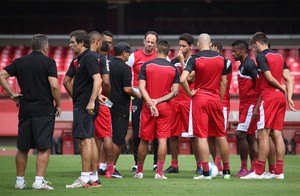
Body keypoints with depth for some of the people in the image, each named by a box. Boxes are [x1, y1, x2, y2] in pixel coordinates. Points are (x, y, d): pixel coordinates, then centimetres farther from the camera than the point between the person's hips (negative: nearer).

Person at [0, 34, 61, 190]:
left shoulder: (20, 62, 9)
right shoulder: (48, 62, -5)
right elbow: (54, 85, -14)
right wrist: (58, 105, -2)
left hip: (25, 110, 4)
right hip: (44, 111, -4)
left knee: (22, 148, 12)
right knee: (43, 148, -2)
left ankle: (20, 181, 16)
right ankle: (39, 181, -8)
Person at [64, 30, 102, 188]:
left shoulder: (89, 58, -12)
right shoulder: (77, 60, 17)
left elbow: (97, 80, -22)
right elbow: (66, 81, 29)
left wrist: (91, 101, -25)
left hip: (85, 106, -10)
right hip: (80, 105, 10)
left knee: (85, 140, -10)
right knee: (90, 140, 10)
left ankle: (85, 179, -12)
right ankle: (94, 178, 14)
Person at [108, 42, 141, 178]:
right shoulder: (125, 68, -11)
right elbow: (127, 89, -16)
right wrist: (137, 95, 1)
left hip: (108, 105, 6)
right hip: (121, 108, -6)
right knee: (118, 140, -2)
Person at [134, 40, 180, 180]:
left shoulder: (146, 66, -1)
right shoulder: (173, 69, 2)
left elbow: (141, 87, -9)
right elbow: (175, 92, -4)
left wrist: (151, 103, -13)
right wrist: (159, 100, -8)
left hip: (148, 107, 0)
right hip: (165, 107, 0)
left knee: (144, 140, 9)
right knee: (162, 139, 0)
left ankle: (139, 171, 19)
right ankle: (159, 172, -6)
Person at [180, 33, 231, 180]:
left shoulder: (195, 59, -8)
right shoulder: (221, 58, 3)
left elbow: (182, 79, -19)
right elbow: (224, 82, 8)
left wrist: (190, 93, -6)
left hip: (199, 98, -3)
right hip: (215, 99, 3)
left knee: (202, 136, -2)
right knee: (221, 135, 12)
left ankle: (206, 172, -6)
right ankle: (226, 171, 18)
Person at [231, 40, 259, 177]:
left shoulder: (249, 65, -14)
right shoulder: (242, 66, 16)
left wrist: (257, 106, -20)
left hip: (250, 105, -10)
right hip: (245, 105, 10)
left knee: (240, 134, -11)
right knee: (250, 137, 9)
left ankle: (244, 168, -7)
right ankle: (255, 168, 11)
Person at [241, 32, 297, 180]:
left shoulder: (261, 57, -7)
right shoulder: (279, 57, 17)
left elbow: (270, 78, -13)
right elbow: (288, 79, 11)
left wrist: (283, 89, 2)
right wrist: (289, 97, 6)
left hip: (269, 98, -8)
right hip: (280, 97, 8)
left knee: (263, 134, -6)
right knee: (277, 133, 6)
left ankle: (259, 172, -7)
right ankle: (279, 172, 4)